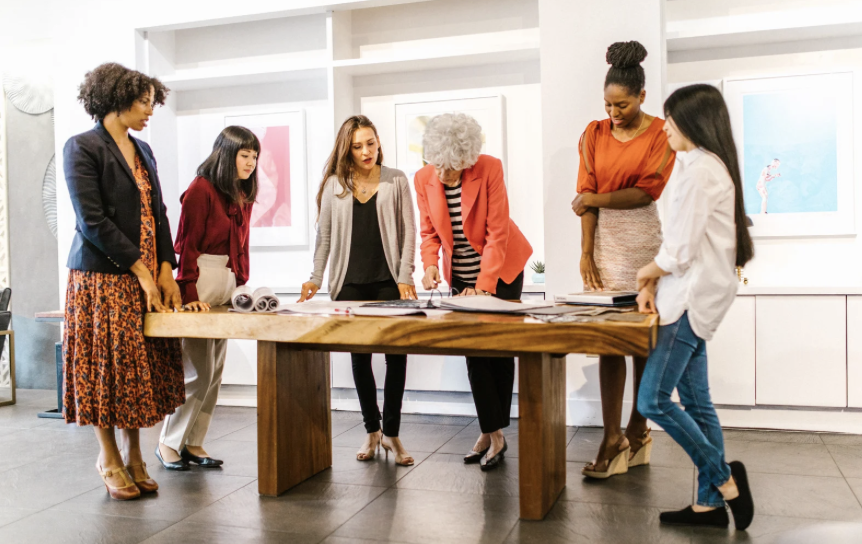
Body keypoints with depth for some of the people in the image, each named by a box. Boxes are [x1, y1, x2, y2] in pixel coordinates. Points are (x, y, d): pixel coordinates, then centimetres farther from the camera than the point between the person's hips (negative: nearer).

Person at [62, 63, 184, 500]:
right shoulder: (82, 147, -6)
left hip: (148, 275, 6)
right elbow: (92, 221, -13)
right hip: (103, 277, -6)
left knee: (142, 366, 8)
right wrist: (141, 270, -14)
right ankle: (109, 458, 18)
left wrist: (165, 268, 0)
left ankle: (133, 454, 20)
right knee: (106, 363, 2)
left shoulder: (142, 151, 15)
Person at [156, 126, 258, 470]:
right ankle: (169, 443, 10)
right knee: (198, 371, -5)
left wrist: (241, 284, 8)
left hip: (228, 284, 8)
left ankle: (193, 444, 18)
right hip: (200, 284, -8)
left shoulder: (242, 196, 15)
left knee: (215, 372, 9)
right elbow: (187, 245, -11)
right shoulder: (201, 190, -8)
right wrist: (189, 295, -16)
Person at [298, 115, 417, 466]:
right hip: (349, 284, 1)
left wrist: (405, 277, -7)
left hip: (388, 282, -1)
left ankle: (391, 433, 10)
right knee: (360, 357, 7)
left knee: (396, 354, -3)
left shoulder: (396, 181, 5)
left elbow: (408, 232, 2)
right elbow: (324, 235, 10)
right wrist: (316, 278, 2)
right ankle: (371, 431, 21)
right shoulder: (334, 184, 8)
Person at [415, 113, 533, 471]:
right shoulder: (424, 179, -9)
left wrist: (483, 285, -24)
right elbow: (429, 231, 2)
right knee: (474, 350, 2)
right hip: (460, 274, 4)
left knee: (499, 348, 1)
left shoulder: (489, 169, -20)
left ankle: (495, 432, 12)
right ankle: (491, 434, 9)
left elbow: (497, 232, -20)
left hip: (501, 268, -3)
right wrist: (430, 264, -17)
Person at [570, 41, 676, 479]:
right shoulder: (595, 134, 10)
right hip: (604, 239, 3)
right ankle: (612, 439, 3)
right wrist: (586, 252, -3)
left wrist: (595, 199, -5)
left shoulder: (662, 135, 0)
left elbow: (646, 192, -7)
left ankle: (637, 430, 16)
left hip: (645, 240, -2)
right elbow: (587, 195, 4)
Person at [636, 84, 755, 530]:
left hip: (693, 298, -10)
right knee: (695, 403, 11)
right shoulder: (708, 165, 17)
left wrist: (648, 273, 0)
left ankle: (724, 478, 5)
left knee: (653, 400, -7)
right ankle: (710, 503, 18)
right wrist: (654, 285, 6)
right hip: (693, 297, 10)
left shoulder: (699, 170, -16)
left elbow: (681, 249, -18)